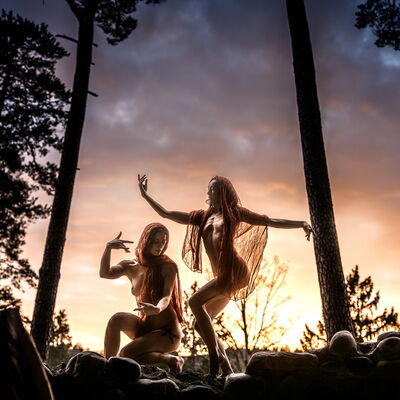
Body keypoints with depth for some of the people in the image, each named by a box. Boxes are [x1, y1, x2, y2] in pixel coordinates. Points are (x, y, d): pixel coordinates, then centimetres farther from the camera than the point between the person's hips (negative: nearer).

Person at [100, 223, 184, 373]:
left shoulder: (169, 266, -10)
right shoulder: (129, 266, 1)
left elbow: (166, 297, -22)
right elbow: (105, 273, -16)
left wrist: (157, 309, -46)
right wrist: (108, 248, -34)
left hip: (167, 332, -4)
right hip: (144, 327, 5)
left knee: (126, 355, -24)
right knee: (117, 319, -24)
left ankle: (170, 360, -6)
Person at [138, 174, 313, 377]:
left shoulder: (234, 212, 7)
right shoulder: (202, 217, 21)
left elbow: (270, 221, 5)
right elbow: (165, 214, 23)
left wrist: (301, 223, -4)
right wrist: (145, 194, 22)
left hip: (235, 271, -7)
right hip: (223, 276, 7)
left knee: (195, 301, -21)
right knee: (200, 325, 0)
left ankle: (215, 359, -16)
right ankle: (226, 370, 8)